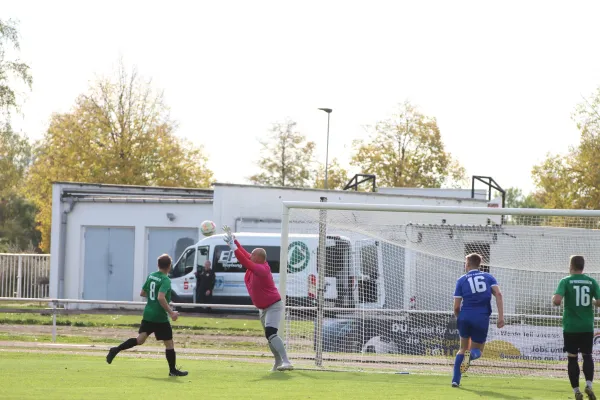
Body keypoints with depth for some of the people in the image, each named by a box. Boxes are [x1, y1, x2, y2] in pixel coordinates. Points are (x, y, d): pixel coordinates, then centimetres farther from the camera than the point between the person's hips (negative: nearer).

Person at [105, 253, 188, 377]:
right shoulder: (166, 280, -16)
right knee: (169, 343, 6)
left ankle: (116, 350, -7)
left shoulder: (151, 276, 7)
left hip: (148, 314, 7)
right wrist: (171, 312, -24)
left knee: (140, 339, 9)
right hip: (160, 317, -7)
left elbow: (143, 293, 18)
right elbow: (161, 297, -28)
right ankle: (173, 370, 12)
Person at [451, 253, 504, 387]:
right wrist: (501, 316, -9)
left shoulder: (462, 280, 8)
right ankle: (471, 354, -23)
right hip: (482, 319, 0)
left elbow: (456, 307, 4)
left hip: (465, 317, 0)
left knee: (463, 348, 20)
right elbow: (498, 294, -5)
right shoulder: (488, 277, 12)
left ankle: (456, 380, 8)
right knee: (478, 350, 16)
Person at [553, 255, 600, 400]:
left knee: (572, 358, 8)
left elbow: (557, 300, -19)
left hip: (570, 327, -2)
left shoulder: (566, 281, -6)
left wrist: (554, 299, 5)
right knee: (587, 356, 13)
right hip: (587, 327, 2)